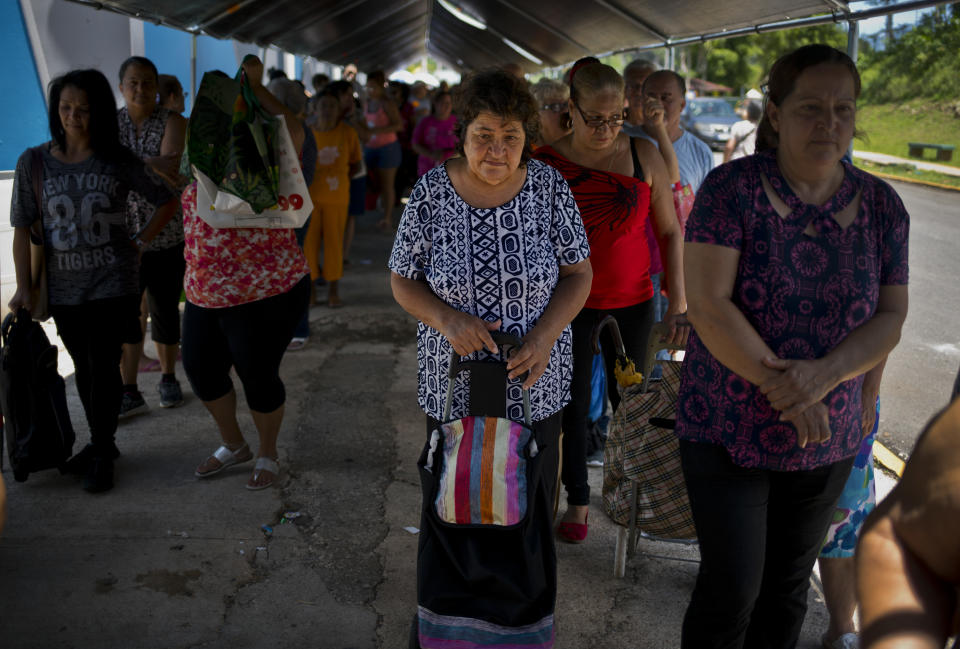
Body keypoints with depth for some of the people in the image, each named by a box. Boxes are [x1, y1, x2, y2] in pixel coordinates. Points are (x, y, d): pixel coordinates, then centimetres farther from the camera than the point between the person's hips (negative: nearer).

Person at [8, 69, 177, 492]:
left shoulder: (118, 161, -4)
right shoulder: (33, 163, -1)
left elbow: (167, 200, 6)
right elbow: (23, 229, 0)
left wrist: (139, 242, -1)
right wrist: (23, 287, -6)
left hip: (112, 284, -2)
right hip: (63, 288, 3)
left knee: (104, 367, -3)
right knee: (84, 369, 14)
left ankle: (102, 455, 12)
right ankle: (101, 444, 29)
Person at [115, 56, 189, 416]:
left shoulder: (173, 122, -3)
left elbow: (169, 167, -19)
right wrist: (149, 165, -28)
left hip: (167, 236, -1)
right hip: (121, 237, 1)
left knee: (165, 311, 8)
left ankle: (168, 377, 28)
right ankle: (129, 392, 9)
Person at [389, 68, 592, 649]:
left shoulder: (549, 187, -8)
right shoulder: (431, 192, -8)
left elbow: (578, 274, -1)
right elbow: (403, 281, -1)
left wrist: (544, 336, -18)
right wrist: (449, 320, -20)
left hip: (534, 385, 0)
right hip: (453, 385, 0)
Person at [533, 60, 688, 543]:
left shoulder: (643, 156, -5)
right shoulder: (545, 164, -8)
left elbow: (669, 232, 1)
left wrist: (678, 302, -2)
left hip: (631, 302, 1)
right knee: (572, 405, 8)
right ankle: (577, 500, 27)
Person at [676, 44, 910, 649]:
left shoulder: (882, 205, 0)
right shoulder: (732, 188, -12)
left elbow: (891, 316, -1)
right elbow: (708, 305, -19)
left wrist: (823, 376, -19)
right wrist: (782, 389, -21)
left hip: (829, 439, 4)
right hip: (728, 430, -4)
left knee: (788, 586, 18)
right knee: (732, 590, 1)